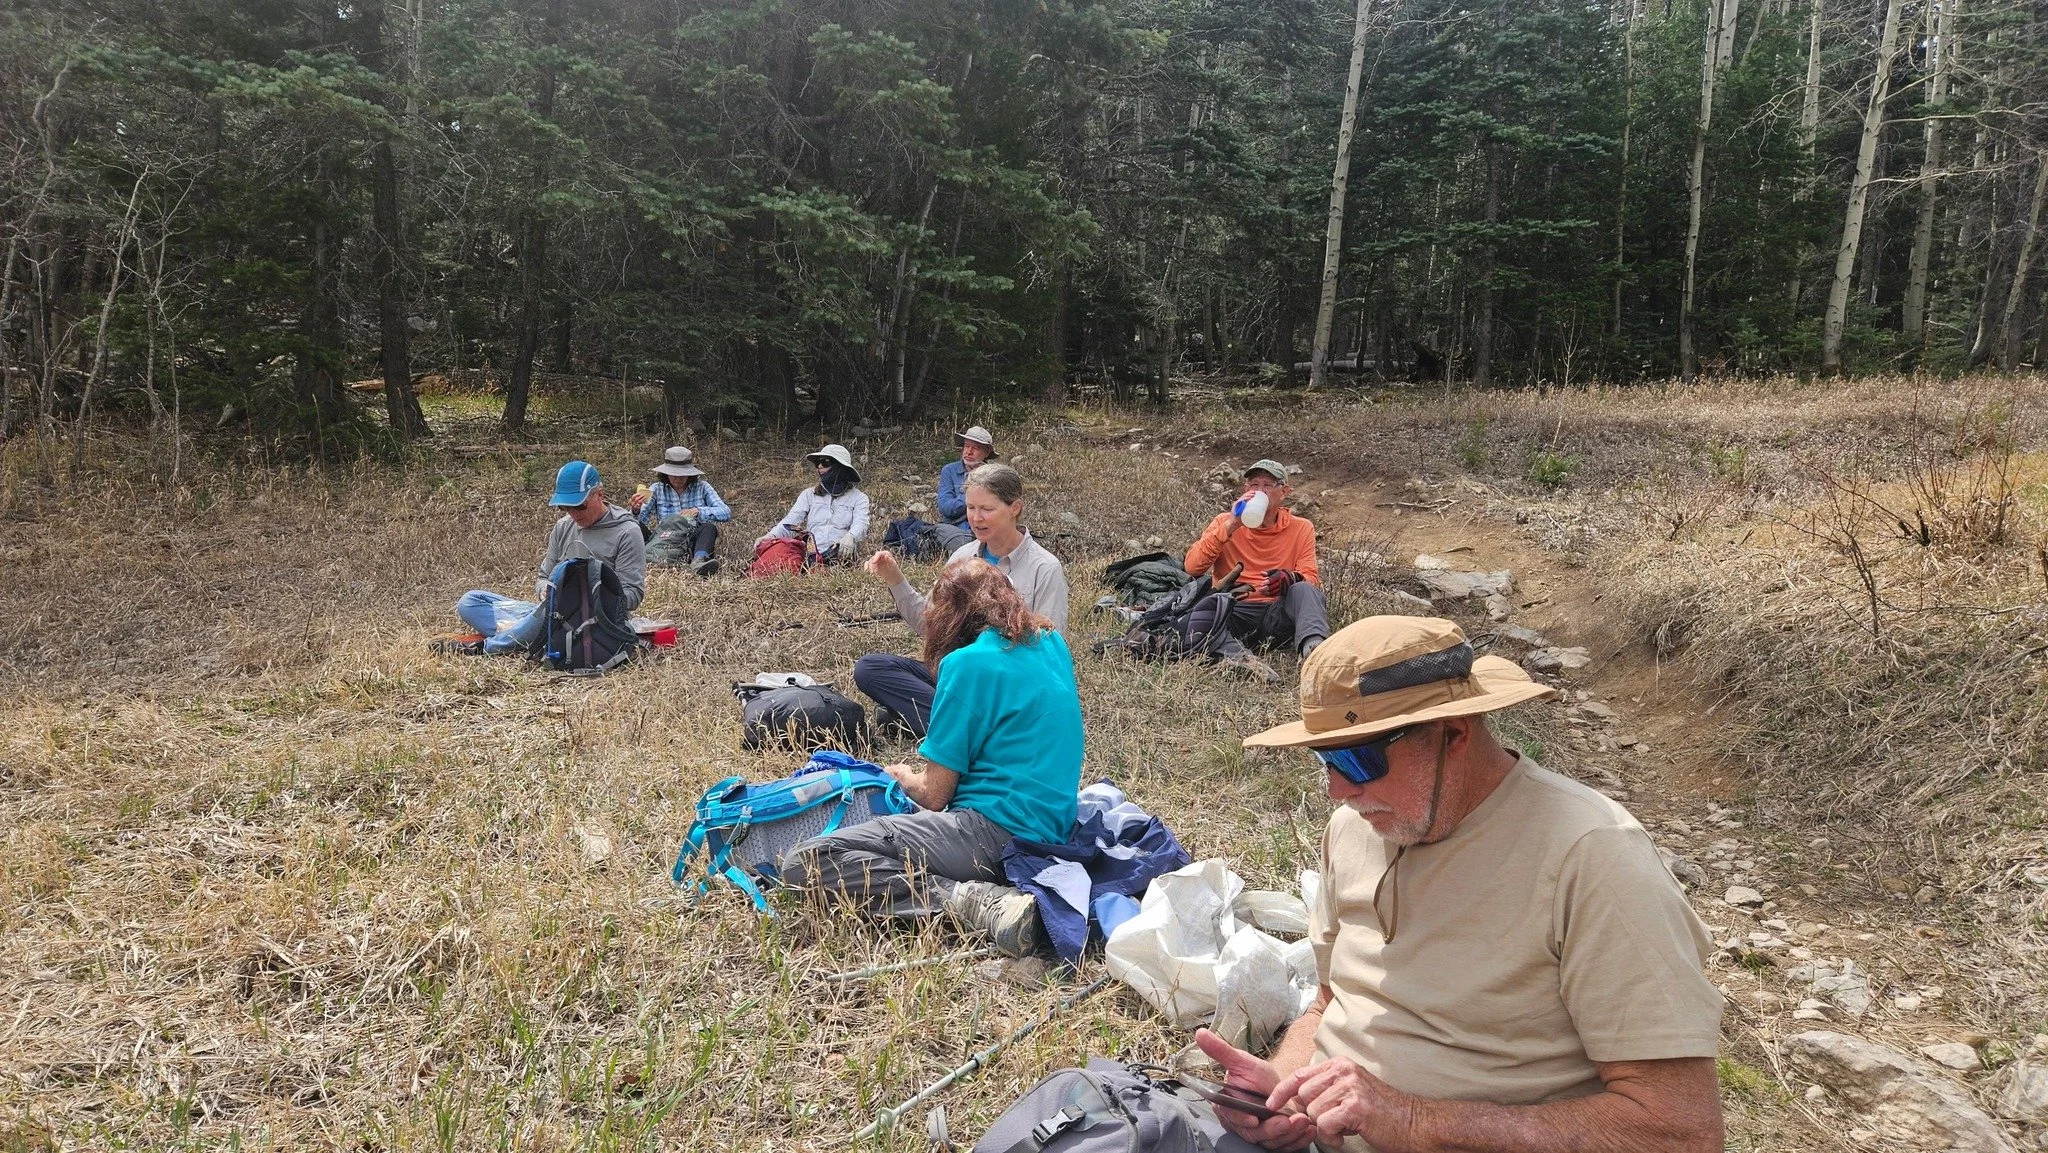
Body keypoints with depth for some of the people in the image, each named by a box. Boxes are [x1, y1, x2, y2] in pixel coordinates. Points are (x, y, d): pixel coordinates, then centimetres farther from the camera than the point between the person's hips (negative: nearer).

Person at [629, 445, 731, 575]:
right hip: (665, 544, 1)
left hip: (694, 545, -1)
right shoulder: (657, 489, 9)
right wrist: (636, 511, -26)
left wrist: (698, 511, -19)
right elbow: (641, 519, -2)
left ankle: (699, 561, -56)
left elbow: (726, 513, -4)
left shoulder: (702, 488, 5)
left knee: (709, 527, -30)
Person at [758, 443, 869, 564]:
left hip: (841, 558, -3)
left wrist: (850, 538, -28)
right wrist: (771, 535, -12)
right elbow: (791, 520, 10)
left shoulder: (858, 498, 17)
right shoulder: (809, 494, 25)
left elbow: (860, 525, -2)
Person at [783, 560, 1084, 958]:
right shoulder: (1052, 643, 11)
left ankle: (970, 899, -23)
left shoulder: (968, 663, -10)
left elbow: (934, 796, -8)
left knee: (807, 863, -13)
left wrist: (904, 778, 15)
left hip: (998, 833, -9)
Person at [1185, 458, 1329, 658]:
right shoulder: (1225, 522, 11)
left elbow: (1309, 578, 2)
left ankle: (1312, 644, -53)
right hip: (1235, 613, 0)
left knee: (1304, 590, -31)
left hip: (1280, 612, 0)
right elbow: (1192, 567, -3)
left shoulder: (1301, 529, 13)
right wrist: (1230, 526, -9)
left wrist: (1289, 579, -23)